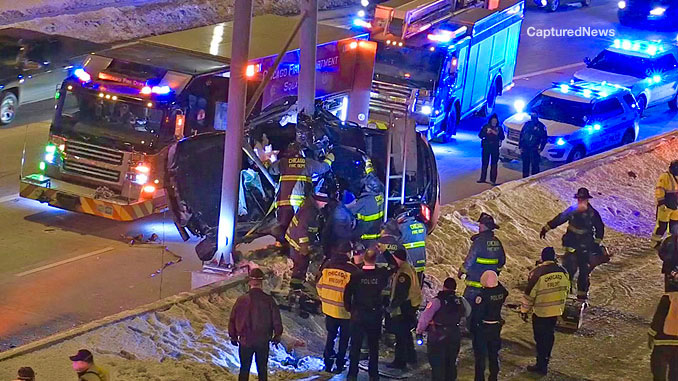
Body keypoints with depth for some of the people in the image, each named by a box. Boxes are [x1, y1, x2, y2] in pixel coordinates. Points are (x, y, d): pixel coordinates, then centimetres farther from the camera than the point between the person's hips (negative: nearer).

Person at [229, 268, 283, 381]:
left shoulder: (242, 300, -10)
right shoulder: (268, 300, -10)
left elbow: (232, 320, -2)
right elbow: (276, 320, -5)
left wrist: (233, 336, 13)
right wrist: (277, 336, 12)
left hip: (245, 341, 0)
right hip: (263, 342, 0)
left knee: (244, 369, 11)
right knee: (262, 369, 12)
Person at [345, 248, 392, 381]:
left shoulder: (356, 276, -12)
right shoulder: (381, 274, -9)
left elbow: (347, 294, -9)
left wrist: (349, 308, 5)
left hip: (358, 314, -1)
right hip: (375, 314, 1)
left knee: (355, 345, 5)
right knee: (374, 345, 13)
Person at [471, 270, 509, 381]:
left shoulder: (482, 295, -25)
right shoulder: (502, 291, -10)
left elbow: (477, 314, -20)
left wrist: (473, 327, -7)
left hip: (482, 328, -5)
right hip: (496, 326, 5)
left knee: (480, 355, 8)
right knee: (494, 354, 20)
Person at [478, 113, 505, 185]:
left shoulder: (499, 128, 7)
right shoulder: (486, 127, 5)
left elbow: (502, 137, 3)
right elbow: (480, 135, 2)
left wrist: (496, 133, -13)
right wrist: (486, 133, -15)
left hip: (495, 148, 0)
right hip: (486, 147, 0)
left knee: (494, 164, -2)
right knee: (485, 163, 3)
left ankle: (493, 180, -1)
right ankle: (482, 178, 13)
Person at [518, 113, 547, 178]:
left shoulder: (541, 126, -2)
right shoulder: (527, 124, 9)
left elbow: (544, 138, 1)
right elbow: (521, 135, 14)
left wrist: (540, 149, -6)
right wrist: (520, 146, 7)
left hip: (534, 150, -4)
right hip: (525, 148, 4)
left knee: (535, 165, -9)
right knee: (525, 165, 11)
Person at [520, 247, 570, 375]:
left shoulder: (537, 273, -19)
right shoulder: (563, 272, -4)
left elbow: (529, 294, -13)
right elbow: (565, 289, 10)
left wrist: (524, 311, -2)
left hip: (540, 312, -5)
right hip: (556, 311, 5)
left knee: (540, 338, 7)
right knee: (549, 335, 20)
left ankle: (541, 366, 11)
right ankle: (545, 360, 33)